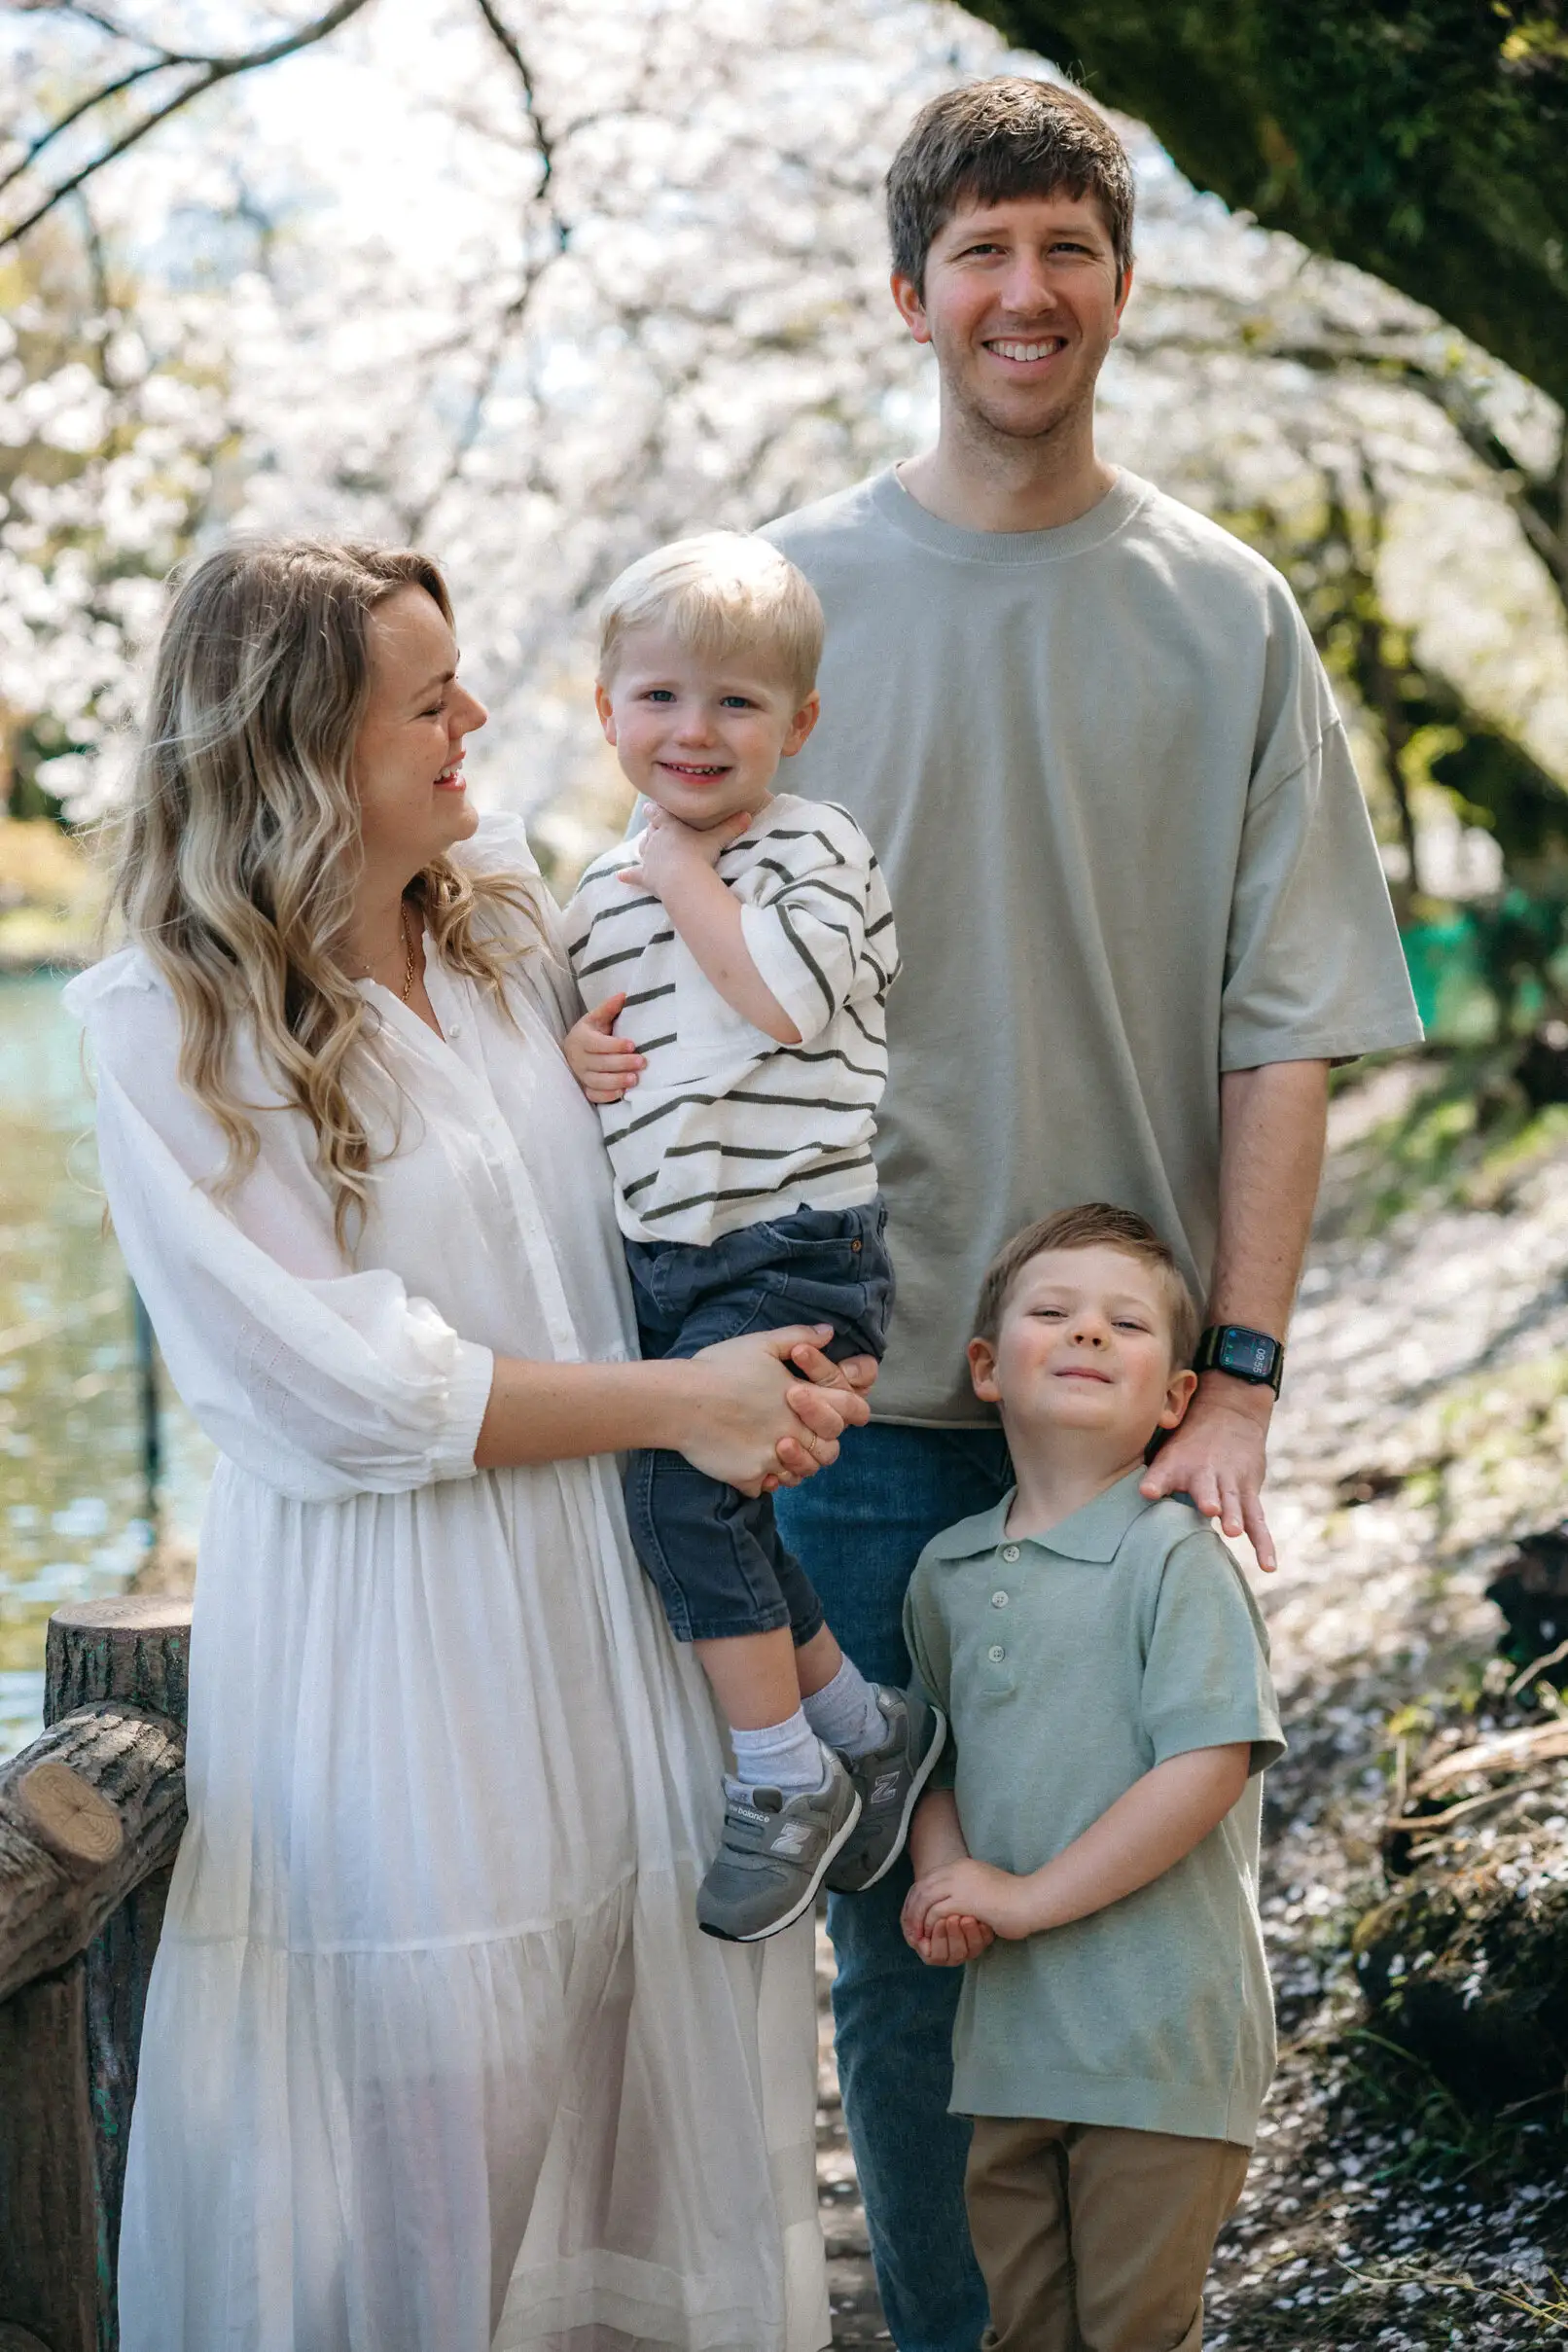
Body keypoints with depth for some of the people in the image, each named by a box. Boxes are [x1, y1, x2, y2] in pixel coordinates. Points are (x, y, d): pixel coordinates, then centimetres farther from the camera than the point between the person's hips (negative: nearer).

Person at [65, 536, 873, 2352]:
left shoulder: (508, 922, 7)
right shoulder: (170, 1029, -13)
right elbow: (337, 1384, -16)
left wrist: (770, 1363, 0)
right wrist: (676, 1405, -15)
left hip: (616, 1585, 6)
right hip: (391, 1634, -6)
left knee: (661, 2016, 11)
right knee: (441, 2081, 3)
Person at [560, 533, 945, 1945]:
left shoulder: (814, 846, -4)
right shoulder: (600, 898, 14)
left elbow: (794, 994, -21)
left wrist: (687, 875, -10)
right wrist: (574, 1061, 2)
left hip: (792, 1253, -7)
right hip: (656, 1260, 7)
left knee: (679, 1479, -20)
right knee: (705, 1507, 9)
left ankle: (787, 1779, -6)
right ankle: (865, 1723, 28)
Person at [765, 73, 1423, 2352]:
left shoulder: (1226, 613, 4)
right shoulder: (792, 596, 4)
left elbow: (1284, 1024, 0)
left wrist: (1237, 1372, -8)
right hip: (865, 1386, 0)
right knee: (899, 1918, 5)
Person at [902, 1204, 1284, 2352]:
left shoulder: (1175, 1555, -11)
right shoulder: (948, 1570, 8)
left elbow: (1209, 1765, -19)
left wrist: (1026, 1899, -17)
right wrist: (942, 1871, -4)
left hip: (1160, 2035, -5)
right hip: (1009, 2032, 6)